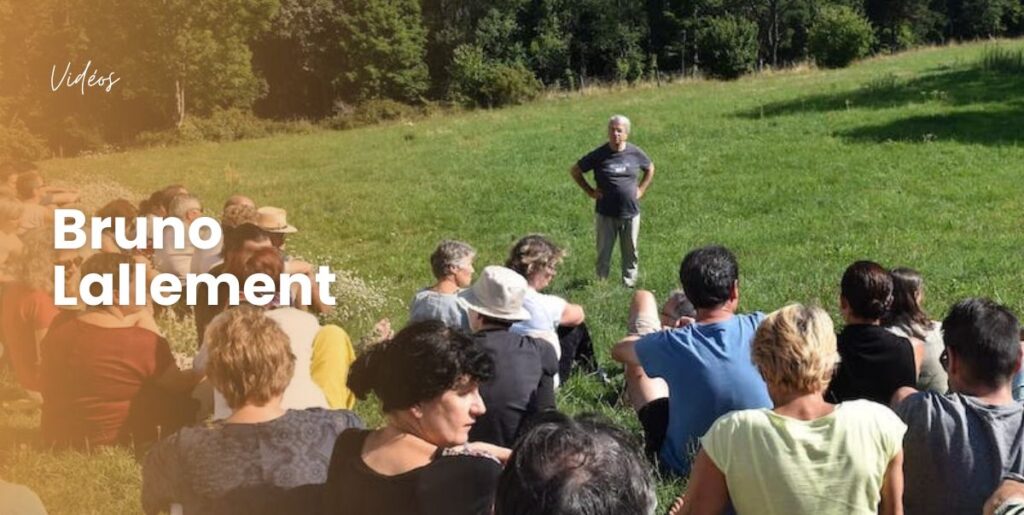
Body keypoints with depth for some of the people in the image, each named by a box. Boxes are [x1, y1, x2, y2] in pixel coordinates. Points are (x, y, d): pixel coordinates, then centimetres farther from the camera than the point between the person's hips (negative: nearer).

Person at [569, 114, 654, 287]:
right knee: (604, 252, 5)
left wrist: (641, 190, 8)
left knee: (631, 252, 10)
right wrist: (590, 191, -1)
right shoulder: (599, 155, -6)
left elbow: (650, 169, 19)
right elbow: (575, 171, 4)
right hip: (606, 214, -2)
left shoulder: (635, 153, 0)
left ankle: (629, 284, 23)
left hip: (631, 213, 2)